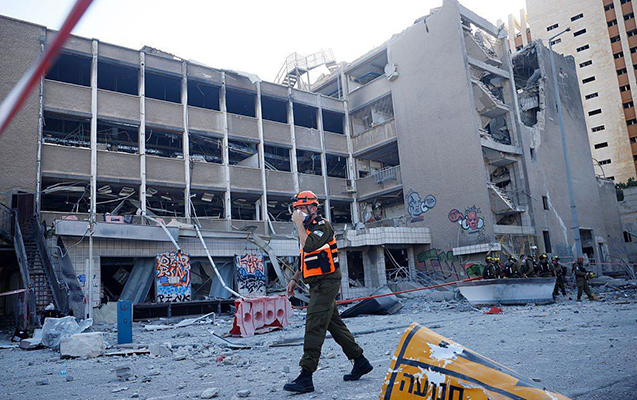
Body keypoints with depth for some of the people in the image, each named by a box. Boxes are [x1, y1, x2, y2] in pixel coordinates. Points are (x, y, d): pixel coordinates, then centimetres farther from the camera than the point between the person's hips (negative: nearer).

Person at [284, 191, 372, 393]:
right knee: (335, 325, 14)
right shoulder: (307, 229, 18)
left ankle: (306, 377, -12)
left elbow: (309, 247, -28)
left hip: (327, 283, -10)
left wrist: (299, 224, -19)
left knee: (314, 327, -13)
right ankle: (361, 362, 25)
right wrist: (294, 278, 19)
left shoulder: (322, 225, -11)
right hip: (318, 285, 10)